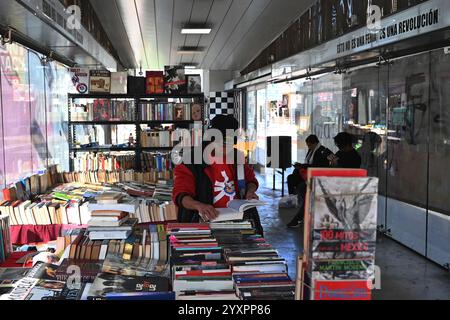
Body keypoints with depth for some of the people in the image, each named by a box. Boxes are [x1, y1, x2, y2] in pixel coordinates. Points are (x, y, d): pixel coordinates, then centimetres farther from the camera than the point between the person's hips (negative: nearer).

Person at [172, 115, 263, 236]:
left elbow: (250, 178, 27)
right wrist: (199, 206, -31)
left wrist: (251, 190, 3)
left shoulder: (236, 157, 13)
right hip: (211, 217, -4)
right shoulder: (192, 163, -4)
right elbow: (180, 195, -11)